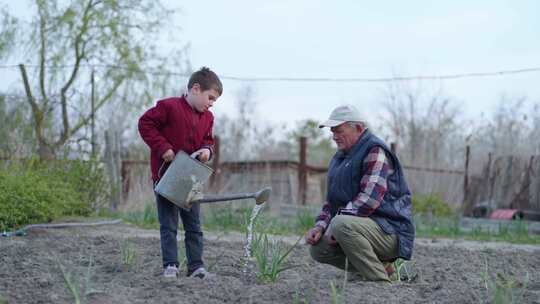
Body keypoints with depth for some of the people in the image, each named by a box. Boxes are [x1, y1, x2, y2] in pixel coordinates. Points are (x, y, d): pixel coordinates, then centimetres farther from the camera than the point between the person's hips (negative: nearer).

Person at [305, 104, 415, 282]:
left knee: (342, 224, -33)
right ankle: (380, 265, 5)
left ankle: (380, 281, -22)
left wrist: (335, 225, -21)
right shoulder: (339, 158, 18)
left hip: (390, 231, -10)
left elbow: (369, 198, -25)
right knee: (318, 247, 0)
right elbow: (332, 200, 21)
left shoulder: (375, 152, -13)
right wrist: (320, 226, 2)